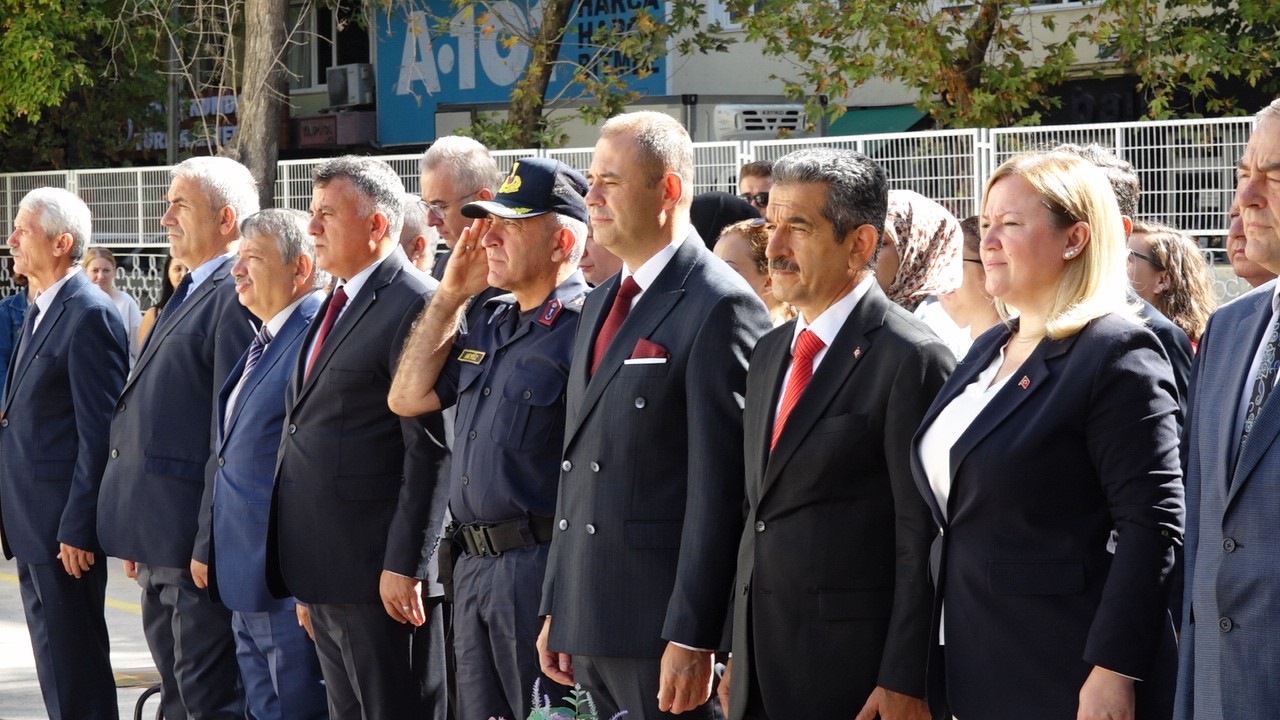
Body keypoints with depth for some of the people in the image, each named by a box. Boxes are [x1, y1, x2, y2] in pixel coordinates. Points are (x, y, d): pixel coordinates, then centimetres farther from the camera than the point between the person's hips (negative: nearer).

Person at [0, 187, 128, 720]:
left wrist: (77, 528, -19)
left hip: (64, 526, -10)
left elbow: (100, 432, -18)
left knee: (73, 664, -4)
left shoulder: (89, 315, -14)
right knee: (53, 659, 14)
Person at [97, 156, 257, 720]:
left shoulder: (238, 296, -14)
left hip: (197, 539, -10)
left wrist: (211, 546, -21)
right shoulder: (188, 295, 18)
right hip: (158, 542, 10)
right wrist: (138, 539, 18)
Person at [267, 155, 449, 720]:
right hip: (325, 577, 9)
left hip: (381, 574, -9)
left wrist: (404, 566, -20)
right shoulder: (337, 307, 18)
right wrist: (308, 585, 20)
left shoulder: (416, 306, -12)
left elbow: (430, 451, -17)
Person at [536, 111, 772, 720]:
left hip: (661, 629, -8)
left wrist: (691, 637, -18)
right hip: (590, 628, 8)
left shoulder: (719, 307, -11)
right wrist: (556, 610, 16)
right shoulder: (601, 305, 17)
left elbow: (720, 485, -16)